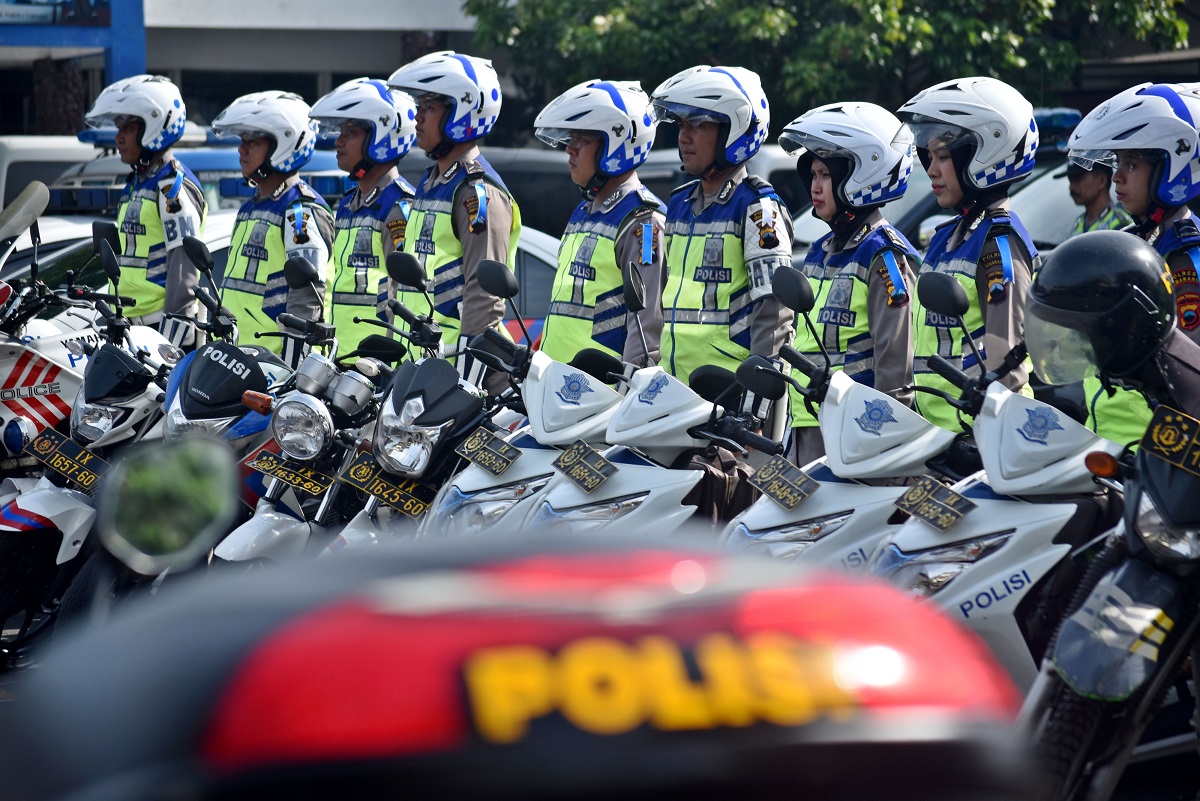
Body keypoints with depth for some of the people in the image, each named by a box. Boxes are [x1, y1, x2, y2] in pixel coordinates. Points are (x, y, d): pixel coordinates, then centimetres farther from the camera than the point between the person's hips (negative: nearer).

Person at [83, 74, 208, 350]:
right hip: (131, 325, 10)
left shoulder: (173, 186, -10)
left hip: (164, 326, -10)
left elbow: (185, 263, -17)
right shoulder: (136, 183, 20)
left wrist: (175, 323, -23)